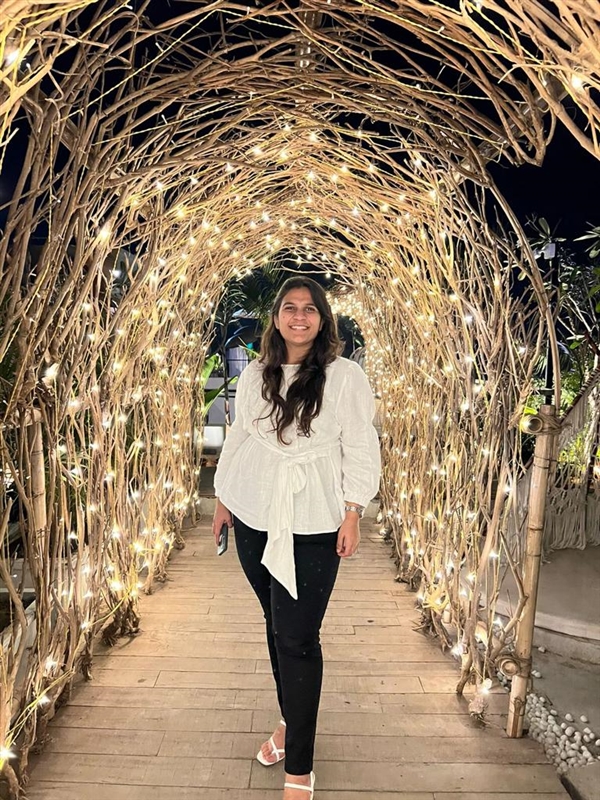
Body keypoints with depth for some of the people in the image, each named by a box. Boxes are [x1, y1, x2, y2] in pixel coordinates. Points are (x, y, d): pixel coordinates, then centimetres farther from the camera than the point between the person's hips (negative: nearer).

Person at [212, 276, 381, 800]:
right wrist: (223, 500, 14)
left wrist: (352, 514, -7)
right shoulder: (254, 375, 7)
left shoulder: (346, 377, -5)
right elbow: (238, 438, 13)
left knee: (297, 638, -3)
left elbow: (361, 448, -4)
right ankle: (290, 722, 38)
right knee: (277, 626, 16)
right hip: (254, 520, 4)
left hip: (313, 526, -4)